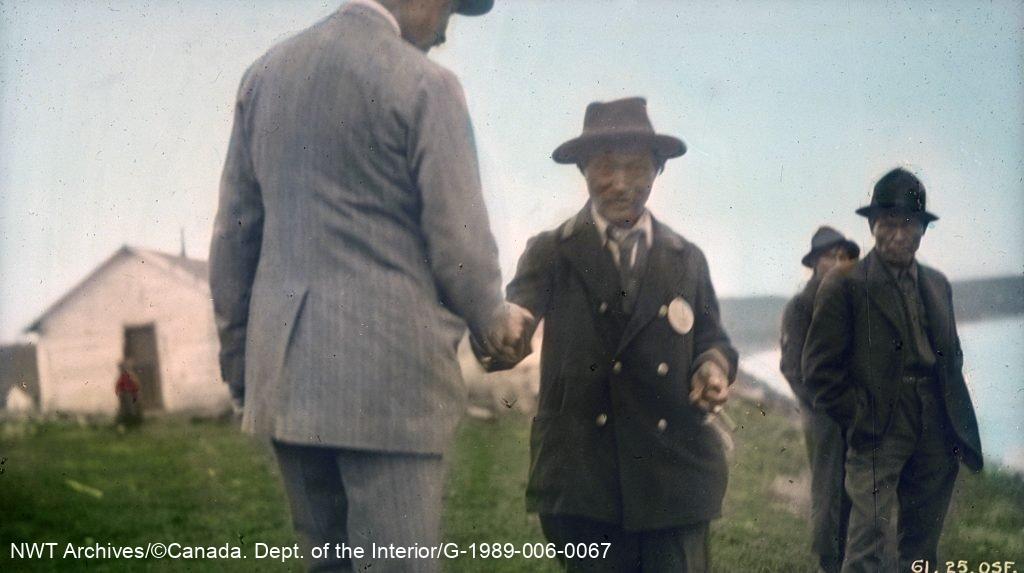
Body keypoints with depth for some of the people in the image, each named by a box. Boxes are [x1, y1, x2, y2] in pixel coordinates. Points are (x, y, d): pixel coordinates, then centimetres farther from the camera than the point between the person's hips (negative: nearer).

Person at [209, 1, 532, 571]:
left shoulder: (266, 72, 10)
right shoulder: (424, 84, -9)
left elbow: (233, 232, 11)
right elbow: (459, 241, -8)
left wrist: (239, 358, 19)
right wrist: (493, 319, 12)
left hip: (284, 373, 7)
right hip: (387, 372, -6)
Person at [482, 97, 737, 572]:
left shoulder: (687, 259, 15)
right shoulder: (549, 253, 5)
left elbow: (711, 340, 17)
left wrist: (714, 367, -8)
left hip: (675, 471, 2)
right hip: (582, 474, -2)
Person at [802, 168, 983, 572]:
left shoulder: (938, 285, 14)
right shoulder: (844, 286, -5)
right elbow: (818, 368, -7)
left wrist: (957, 422, 11)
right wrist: (860, 418, -9)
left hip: (938, 432, 6)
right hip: (878, 434, -6)